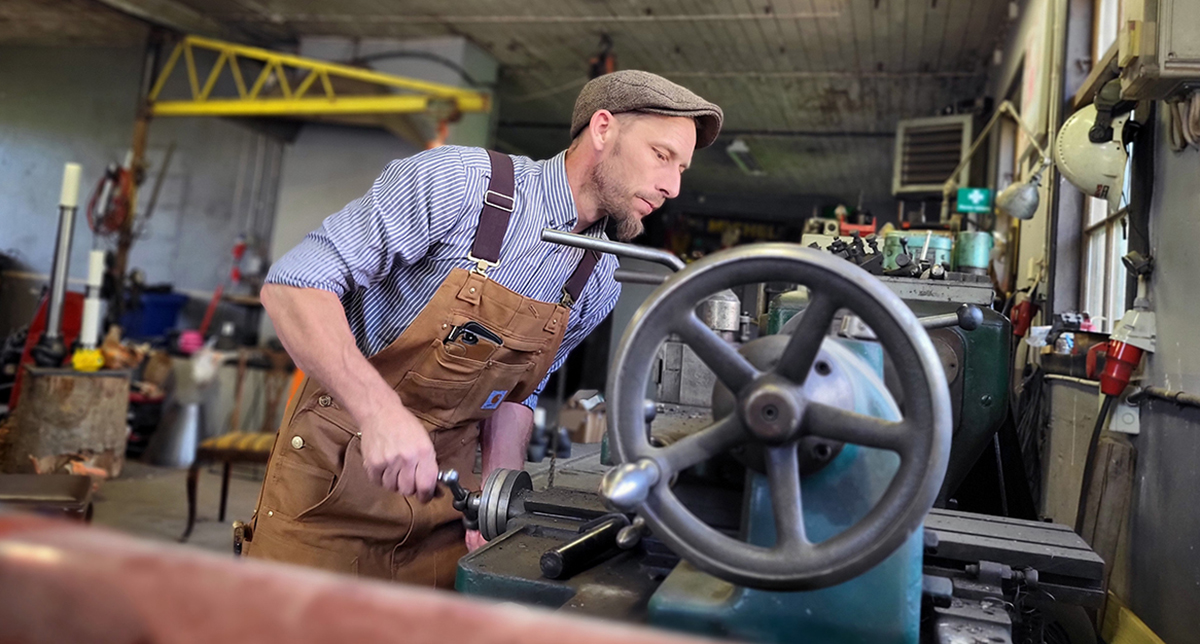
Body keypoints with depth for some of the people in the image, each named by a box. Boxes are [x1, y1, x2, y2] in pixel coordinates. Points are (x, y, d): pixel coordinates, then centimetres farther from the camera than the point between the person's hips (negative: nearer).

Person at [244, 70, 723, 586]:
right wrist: (381, 411, -34)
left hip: (444, 481, 5)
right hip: (336, 464, -5)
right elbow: (295, 285, -22)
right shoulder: (456, 181, -19)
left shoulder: (599, 283, 0)